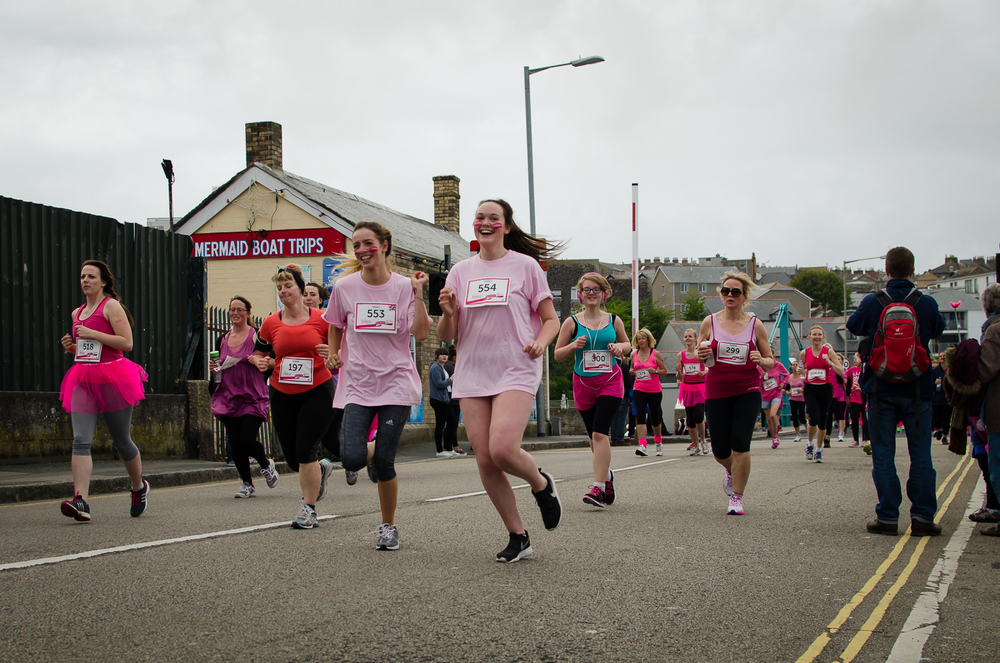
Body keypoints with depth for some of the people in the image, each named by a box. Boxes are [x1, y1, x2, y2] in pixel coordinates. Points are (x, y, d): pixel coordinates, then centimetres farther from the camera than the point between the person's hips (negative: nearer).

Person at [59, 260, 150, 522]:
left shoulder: (111, 306, -5)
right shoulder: (77, 313, 17)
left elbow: (126, 343, -14)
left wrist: (92, 334, -17)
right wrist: (71, 346, 9)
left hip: (112, 377, -5)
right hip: (83, 379, 6)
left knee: (122, 441, 6)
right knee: (81, 440, -13)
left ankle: (139, 488, 32)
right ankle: (80, 501, -23)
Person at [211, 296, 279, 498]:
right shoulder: (223, 339, 13)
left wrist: (259, 361, -19)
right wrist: (214, 366, 1)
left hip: (253, 397, -5)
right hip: (228, 396, 5)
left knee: (247, 440, -14)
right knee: (235, 442, 1)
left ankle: (266, 465, 18)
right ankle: (246, 484, 15)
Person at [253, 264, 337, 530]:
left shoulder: (321, 319, -3)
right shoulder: (271, 323, 3)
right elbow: (259, 354, 15)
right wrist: (262, 363, -8)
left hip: (318, 391, -4)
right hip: (282, 395, 4)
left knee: (305, 451, -12)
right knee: (292, 458, 7)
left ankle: (308, 510, 0)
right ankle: (322, 469, 42)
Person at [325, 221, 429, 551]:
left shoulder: (404, 286, -2)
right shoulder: (344, 287, 2)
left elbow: (420, 334, -10)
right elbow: (336, 326, 18)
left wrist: (417, 293, -16)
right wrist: (334, 353, 1)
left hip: (396, 382, -1)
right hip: (357, 383, 1)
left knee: (384, 462, -6)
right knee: (352, 459, -16)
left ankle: (388, 526, 15)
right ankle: (365, 450, 23)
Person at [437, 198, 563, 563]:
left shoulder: (525, 266, 3)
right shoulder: (460, 271, 12)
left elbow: (550, 319, 6)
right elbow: (446, 335, 12)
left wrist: (541, 342, -16)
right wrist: (448, 313, -10)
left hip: (516, 372, -4)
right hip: (473, 374, 4)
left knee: (502, 449, -22)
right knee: (484, 460, -2)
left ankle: (542, 485, 11)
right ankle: (518, 537, 12)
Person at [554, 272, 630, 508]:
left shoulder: (614, 321, 4)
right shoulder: (572, 322, 1)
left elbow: (627, 343, 20)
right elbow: (557, 355, 4)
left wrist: (620, 347, -4)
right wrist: (573, 345, -15)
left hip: (610, 382, -2)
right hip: (583, 384, 2)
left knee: (600, 433, -17)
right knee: (594, 436, 10)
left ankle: (598, 487, -20)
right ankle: (607, 475, 37)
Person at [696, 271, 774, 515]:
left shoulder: (755, 325, 0)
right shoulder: (710, 323, 2)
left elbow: (770, 362, 7)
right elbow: (698, 355, 13)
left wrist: (761, 360, -16)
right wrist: (701, 355, -11)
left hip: (747, 391, -1)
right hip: (716, 392, 2)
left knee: (740, 443, -15)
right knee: (720, 450, 3)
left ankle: (737, 497, -2)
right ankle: (731, 470, 40)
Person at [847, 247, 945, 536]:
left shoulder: (872, 303, -7)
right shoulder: (927, 303, -6)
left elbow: (853, 325, 12)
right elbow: (938, 329, 14)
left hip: (881, 389, 0)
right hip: (917, 389, 0)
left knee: (883, 455, 5)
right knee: (920, 455, 6)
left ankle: (887, 517, 3)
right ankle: (922, 517, 3)